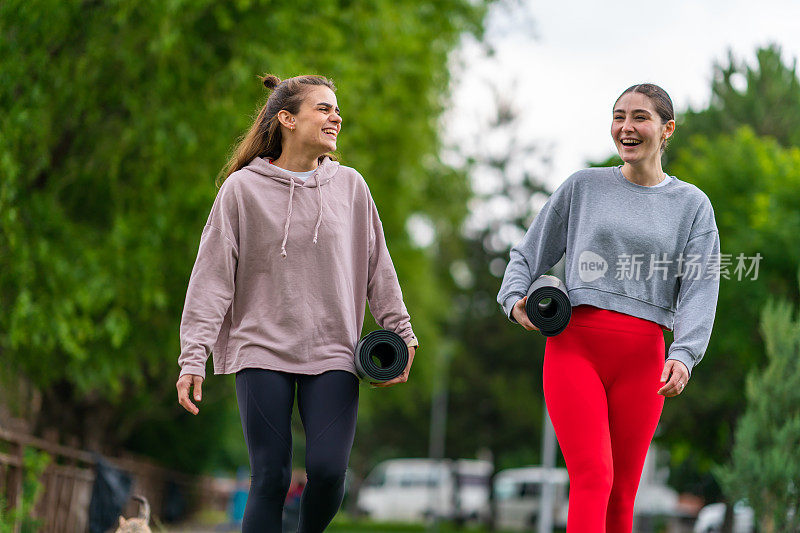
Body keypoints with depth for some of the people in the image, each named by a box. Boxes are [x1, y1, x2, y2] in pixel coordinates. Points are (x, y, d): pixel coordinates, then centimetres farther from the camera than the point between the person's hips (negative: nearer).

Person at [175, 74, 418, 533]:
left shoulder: (350, 185, 7)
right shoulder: (243, 188, 0)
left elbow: (378, 268, 15)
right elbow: (213, 276, -2)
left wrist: (401, 333, 11)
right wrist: (193, 357, -8)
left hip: (333, 354, 2)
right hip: (262, 351, -2)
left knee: (329, 470, -12)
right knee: (271, 478, -6)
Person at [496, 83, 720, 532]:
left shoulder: (692, 204, 11)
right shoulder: (584, 186, 12)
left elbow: (699, 287, 1)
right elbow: (530, 253, 18)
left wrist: (684, 355, -15)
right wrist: (515, 298, -3)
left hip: (642, 357, 1)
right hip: (574, 344, -1)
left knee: (622, 495, 2)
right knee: (592, 479, -17)